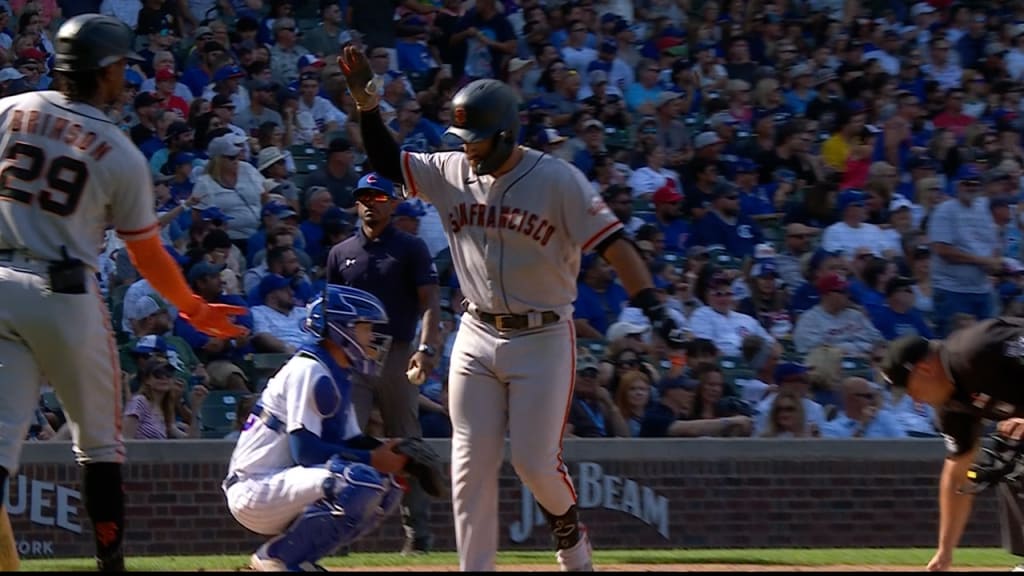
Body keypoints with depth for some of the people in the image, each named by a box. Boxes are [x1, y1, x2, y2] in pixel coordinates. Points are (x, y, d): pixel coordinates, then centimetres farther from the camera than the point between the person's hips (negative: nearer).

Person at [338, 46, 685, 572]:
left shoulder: (558, 180, -12)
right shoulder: (451, 173, 2)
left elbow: (613, 244, -17)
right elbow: (387, 161, 10)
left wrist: (653, 309, -27)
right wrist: (366, 102, -5)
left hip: (543, 338, -4)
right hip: (477, 337, 4)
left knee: (535, 461, -6)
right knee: (471, 464, -1)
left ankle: (568, 531, 25)